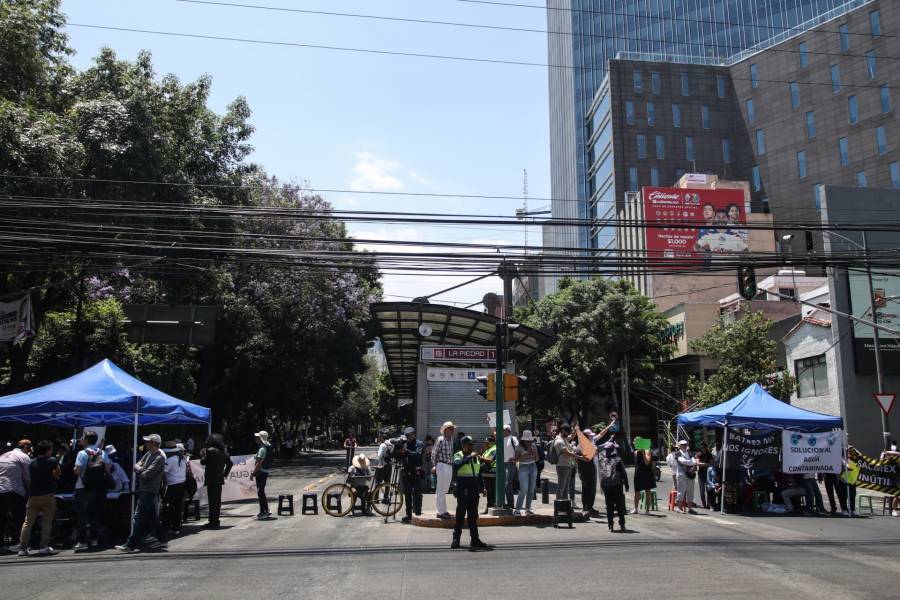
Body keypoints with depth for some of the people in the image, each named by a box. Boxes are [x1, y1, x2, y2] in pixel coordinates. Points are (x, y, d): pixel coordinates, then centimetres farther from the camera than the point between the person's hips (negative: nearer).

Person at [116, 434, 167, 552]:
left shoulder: (160, 458, -17)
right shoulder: (149, 453, 12)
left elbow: (146, 474, -21)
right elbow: (136, 465, 12)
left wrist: (139, 469, -2)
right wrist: (140, 468, -9)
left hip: (149, 491, -9)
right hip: (144, 489, 9)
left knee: (138, 517, -8)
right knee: (152, 516, 14)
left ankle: (131, 544, -5)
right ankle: (161, 540, 21)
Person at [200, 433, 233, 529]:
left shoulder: (210, 450, -14)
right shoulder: (224, 451, 10)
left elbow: (203, 462, -11)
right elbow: (230, 463, 16)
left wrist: (202, 453, 5)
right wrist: (225, 474, 20)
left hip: (211, 480, -8)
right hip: (220, 479, 8)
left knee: (212, 501, -5)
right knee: (217, 501, 14)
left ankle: (213, 523, -3)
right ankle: (215, 521, 21)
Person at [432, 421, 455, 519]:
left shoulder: (451, 440, 12)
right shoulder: (440, 439, -10)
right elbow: (434, 453, -8)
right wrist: (434, 466, -9)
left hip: (449, 466, 8)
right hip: (442, 466, -8)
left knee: (445, 490, 14)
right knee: (440, 490, -3)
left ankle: (443, 510, 22)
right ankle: (441, 512, 0)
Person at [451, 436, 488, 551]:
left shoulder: (476, 457, 14)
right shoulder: (458, 456, -5)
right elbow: (457, 464, -29)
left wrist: (482, 486, 15)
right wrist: (469, 457, -31)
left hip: (474, 490, 6)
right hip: (463, 489, -6)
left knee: (473, 515, 11)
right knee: (460, 515, -3)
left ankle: (475, 539, 17)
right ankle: (456, 539, 5)